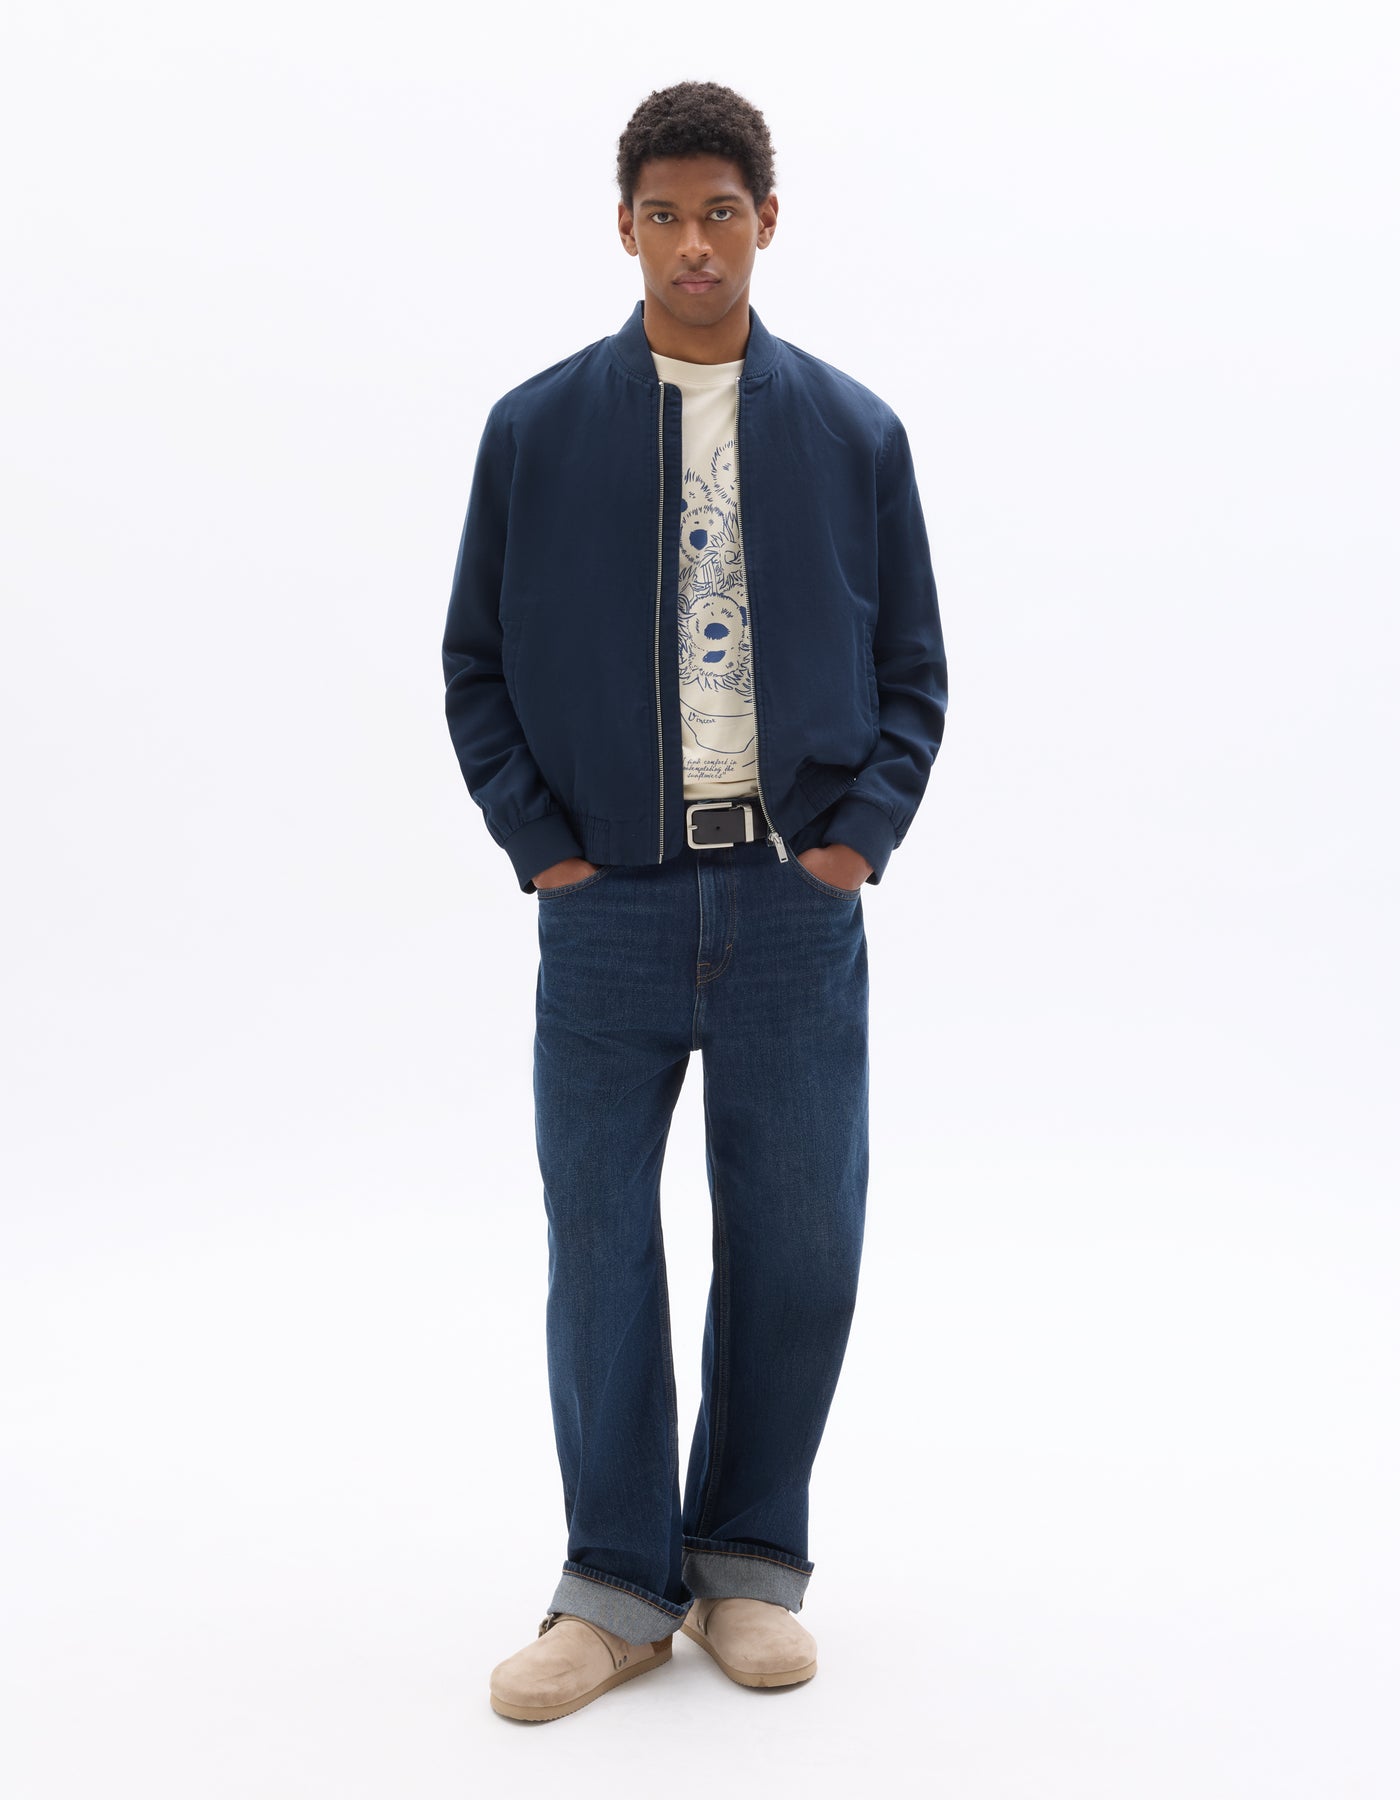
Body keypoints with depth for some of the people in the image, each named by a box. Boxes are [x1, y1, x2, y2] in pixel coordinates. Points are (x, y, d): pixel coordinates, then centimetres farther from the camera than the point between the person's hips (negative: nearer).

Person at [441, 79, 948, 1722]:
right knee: (600, 1243, 3)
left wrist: (863, 834, -3)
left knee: (798, 1242, 5)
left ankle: (751, 1561, 23)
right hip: (608, 903, 0)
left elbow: (913, 670, 10)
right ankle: (618, 1585, 17)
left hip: (795, 904, 1)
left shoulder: (853, 432, 7)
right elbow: (476, 662, 8)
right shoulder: (537, 429, 5)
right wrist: (537, 841, -2)